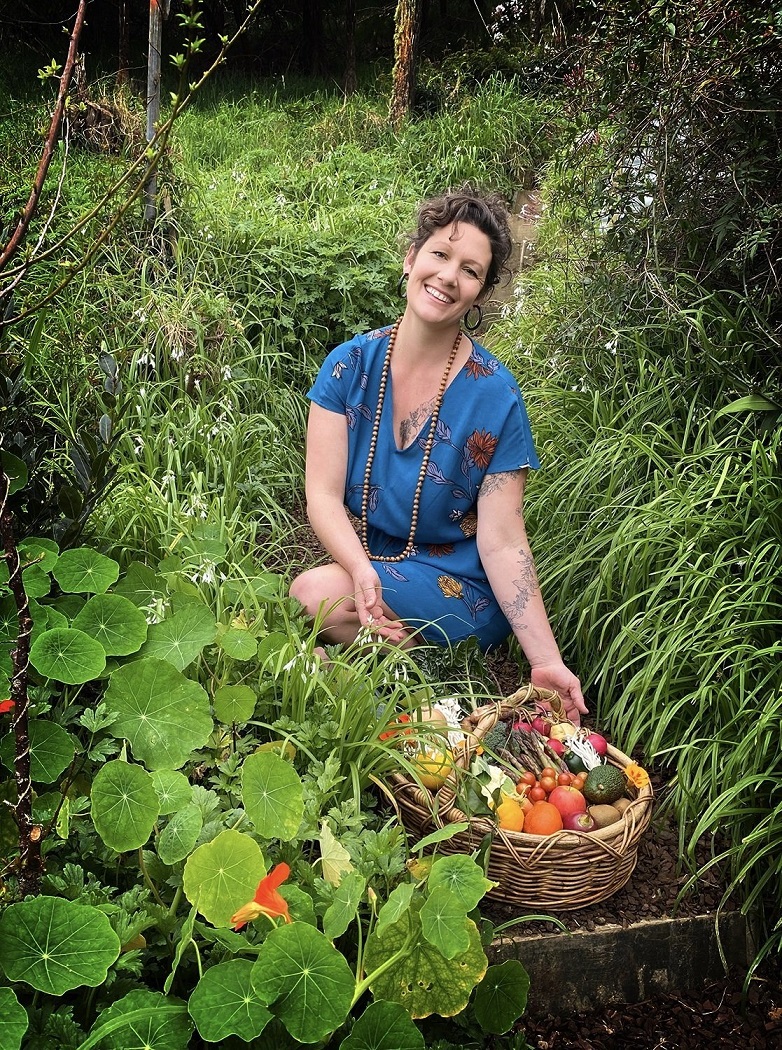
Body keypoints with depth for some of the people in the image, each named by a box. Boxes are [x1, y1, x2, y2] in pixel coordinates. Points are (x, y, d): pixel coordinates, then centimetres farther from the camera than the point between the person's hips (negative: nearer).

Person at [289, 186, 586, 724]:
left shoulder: (496, 396, -12)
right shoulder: (350, 365, -5)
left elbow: (502, 542, -13)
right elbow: (324, 494, -9)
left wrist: (546, 661, -22)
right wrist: (362, 571, -29)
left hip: (458, 585, -4)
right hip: (364, 558, 4)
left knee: (317, 594, -25)